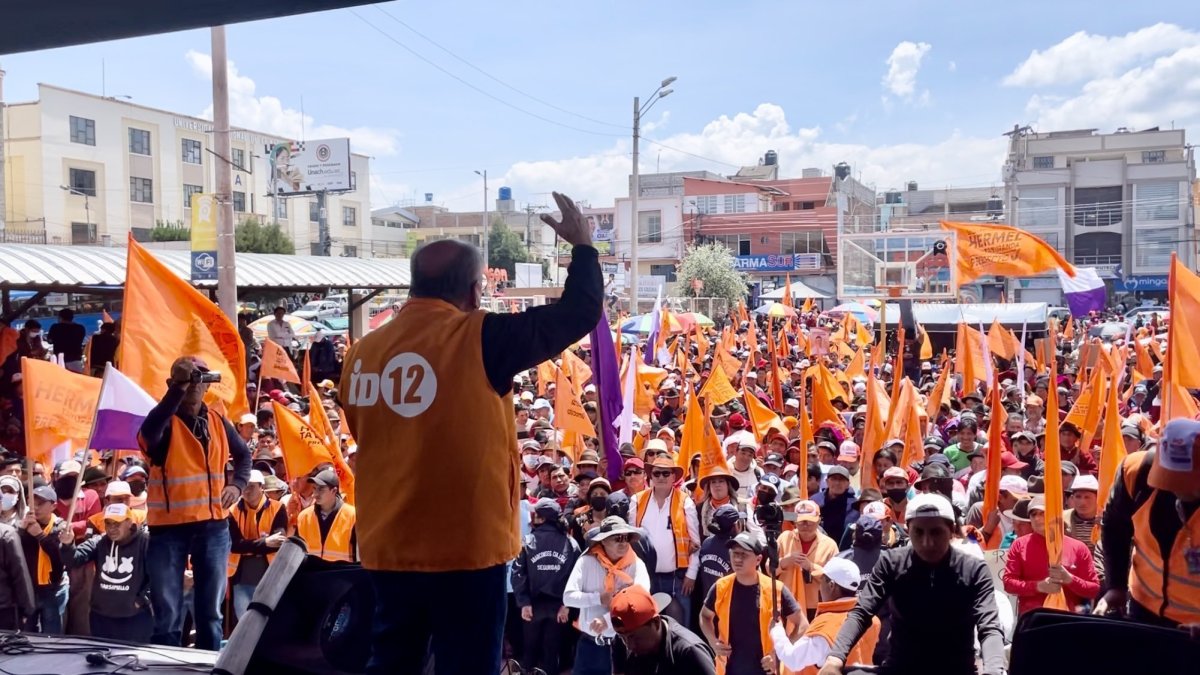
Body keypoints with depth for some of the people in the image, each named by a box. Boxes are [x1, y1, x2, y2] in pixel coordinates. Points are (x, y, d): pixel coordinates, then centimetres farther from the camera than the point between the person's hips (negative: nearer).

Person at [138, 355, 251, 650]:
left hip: (213, 525, 4)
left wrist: (237, 484, 4)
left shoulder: (217, 421, 7)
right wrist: (178, 388, -32)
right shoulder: (165, 421, -8)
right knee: (168, 612, 2)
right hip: (168, 526, -4)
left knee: (210, 609, 13)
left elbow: (243, 454, 23)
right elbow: (148, 433, -33)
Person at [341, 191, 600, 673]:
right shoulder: (478, 338, -13)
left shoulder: (362, 351, 2)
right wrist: (582, 246, 9)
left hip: (387, 546, 6)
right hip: (465, 548, -5)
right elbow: (579, 314, -6)